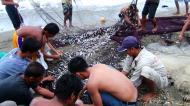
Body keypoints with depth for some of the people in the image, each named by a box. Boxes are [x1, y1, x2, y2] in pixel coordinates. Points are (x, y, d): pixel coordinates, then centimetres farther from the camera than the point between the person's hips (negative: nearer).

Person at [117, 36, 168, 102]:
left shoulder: (143, 61, -37)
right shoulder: (134, 53, -14)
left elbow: (132, 83, -30)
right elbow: (125, 71, -7)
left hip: (161, 80, -7)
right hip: (149, 76, 7)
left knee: (145, 70, -41)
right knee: (126, 62, -1)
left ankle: (152, 92, -12)